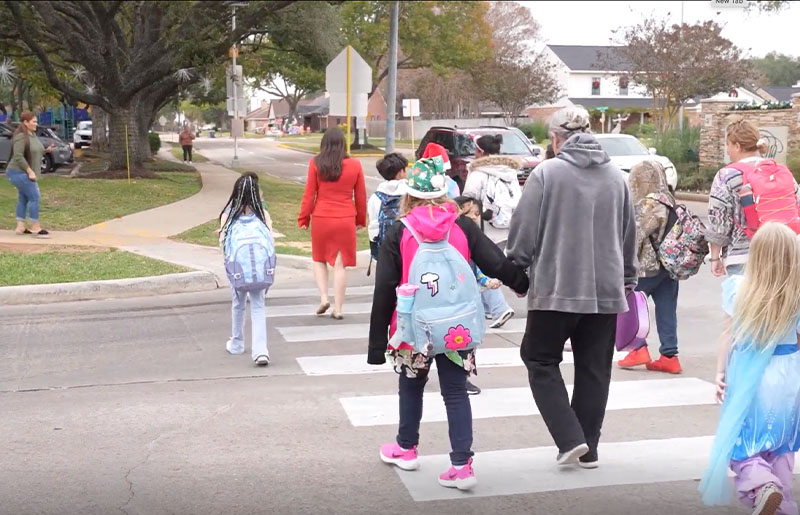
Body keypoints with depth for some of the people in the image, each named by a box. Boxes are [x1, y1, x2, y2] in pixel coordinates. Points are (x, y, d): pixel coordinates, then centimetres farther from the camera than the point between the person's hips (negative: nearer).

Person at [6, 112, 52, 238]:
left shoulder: (32, 135, 11)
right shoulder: (21, 137, -18)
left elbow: (35, 153, 18)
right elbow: (18, 156, -25)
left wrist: (46, 150, 1)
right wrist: (30, 171, -26)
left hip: (25, 173, 10)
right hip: (19, 172, -10)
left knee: (24, 198, 12)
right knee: (34, 197, -11)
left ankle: (20, 227, 17)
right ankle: (35, 228, -8)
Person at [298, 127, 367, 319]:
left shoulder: (315, 164, -4)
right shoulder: (355, 165, 0)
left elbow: (309, 194, -2)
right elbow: (361, 195, 7)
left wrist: (303, 218, 8)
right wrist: (361, 220, 18)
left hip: (321, 219, 0)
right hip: (346, 220, 1)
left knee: (319, 260, 20)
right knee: (340, 264, 6)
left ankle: (323, 297, 6)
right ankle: (338, 308, 7)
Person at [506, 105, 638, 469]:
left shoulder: (546, 173, -7)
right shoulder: (616, 176, 8)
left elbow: (524, 232, -7)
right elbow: (629, 236, 16)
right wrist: (628, 279, 27)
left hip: (556, 288, -4)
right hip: (607, 289, 5)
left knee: (541, 360, 10)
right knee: (594, 369, 12)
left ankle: (570, 439, 0)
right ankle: (587, 449, 19)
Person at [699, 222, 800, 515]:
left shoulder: (739, 287, -9)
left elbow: (728, 334, -5)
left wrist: (721, 373, 3)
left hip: (747, 374, -2)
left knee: (741, 440, 9)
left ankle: (761, 484, -16)